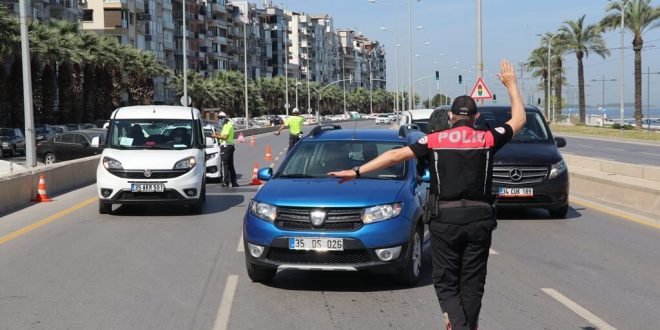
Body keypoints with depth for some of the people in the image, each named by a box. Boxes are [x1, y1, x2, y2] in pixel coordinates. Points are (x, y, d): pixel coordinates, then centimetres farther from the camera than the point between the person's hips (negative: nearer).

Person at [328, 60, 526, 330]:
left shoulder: (434, 141, -1)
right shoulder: (487, 139, 1)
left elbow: (396, 155, -4)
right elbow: (519, 119, 16)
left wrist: (357, 171, -1)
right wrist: (511, 84, 28)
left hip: (445, 218, -1)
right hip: (479, 217, 1)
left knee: (446, 282, 7)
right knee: (472, 283, 11)